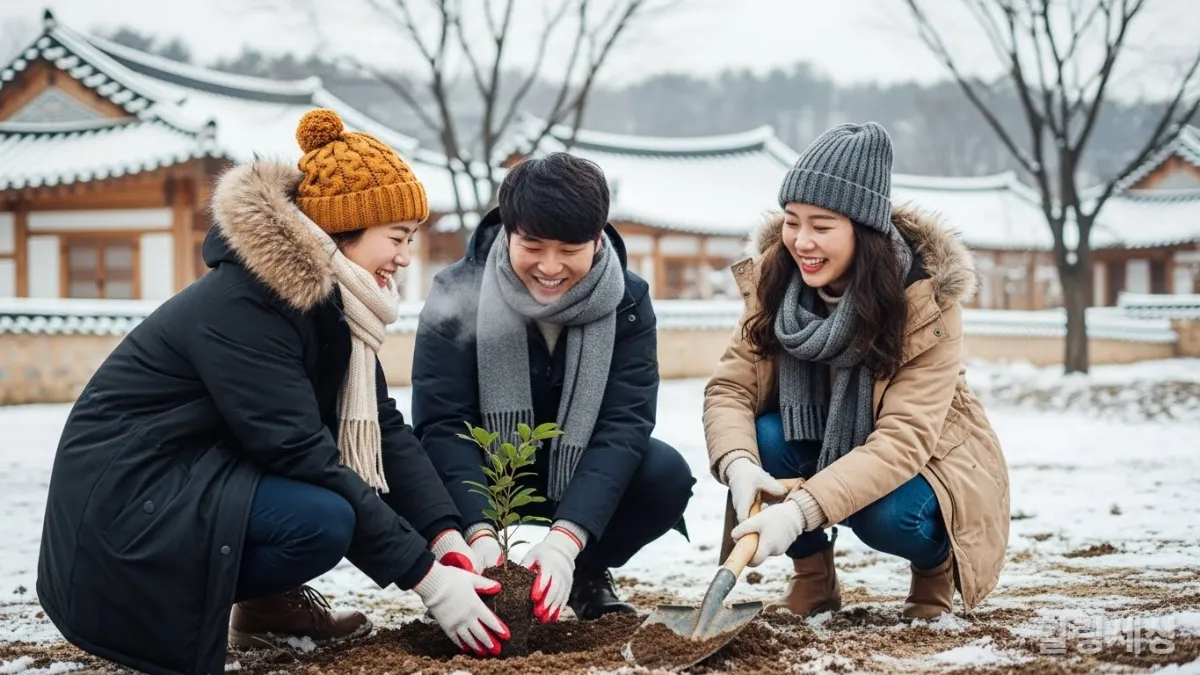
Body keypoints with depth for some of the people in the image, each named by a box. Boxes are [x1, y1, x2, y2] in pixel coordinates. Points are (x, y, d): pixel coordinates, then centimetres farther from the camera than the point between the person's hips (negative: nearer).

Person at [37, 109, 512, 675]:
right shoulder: (241, 306, -25)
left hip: (203, 477, 9)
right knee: (324, 517, -29)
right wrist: (426, 577, -27)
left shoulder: (326, 299, 2)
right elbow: (301, 454, -28)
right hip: (121, 505, -9)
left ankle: (268, 599, 4)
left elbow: (384, 430, -1)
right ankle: (165, 607, -8)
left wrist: (449, 539, -15)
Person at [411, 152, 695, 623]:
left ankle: (588, 574, 2)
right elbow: (442, 424, -27)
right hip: (482, 474, -1)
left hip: (581, 476, 2)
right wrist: (479, 533, -44)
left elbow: (623, 424, -25)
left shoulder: (627, 303, -16)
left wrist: (566, 537, -40)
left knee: (667, 476, -27)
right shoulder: (457, 296, -21)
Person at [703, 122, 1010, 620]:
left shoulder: (927, 300, -27)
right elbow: (729, 388, -18)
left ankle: (936, 564, 2)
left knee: (885, 515, -35)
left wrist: (802, 510, -47)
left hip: (919, 466, -3)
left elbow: (903, 440, -34)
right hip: (823, 448, 3)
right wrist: (738, 465, -41)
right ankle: (812, 578, -3)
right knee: (765, 439, -28)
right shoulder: (773, 278, -15)